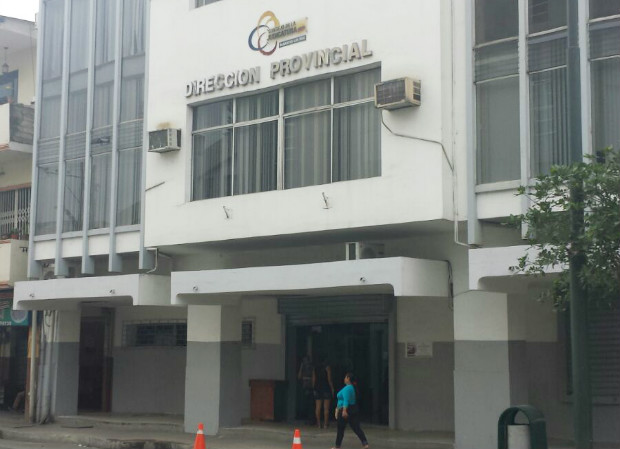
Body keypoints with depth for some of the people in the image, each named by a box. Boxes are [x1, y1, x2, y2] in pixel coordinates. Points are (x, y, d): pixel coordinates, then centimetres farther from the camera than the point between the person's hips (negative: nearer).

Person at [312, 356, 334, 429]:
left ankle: (318, 423, 4)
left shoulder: (315, 368, 9)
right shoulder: (327, 367, -4)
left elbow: (313, 380, 9)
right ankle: (326, 423, -4)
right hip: (326, 388, -4)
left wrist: (314, 388, 15)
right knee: (326, 407, -2)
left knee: (318, 407, 4)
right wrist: (332, 388, -2)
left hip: (317, 389, 4)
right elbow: (329, 379, -8)